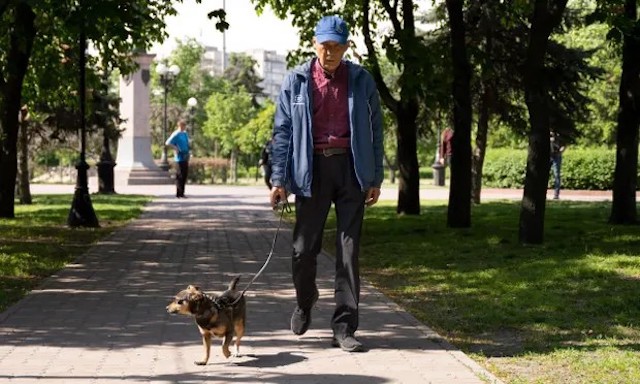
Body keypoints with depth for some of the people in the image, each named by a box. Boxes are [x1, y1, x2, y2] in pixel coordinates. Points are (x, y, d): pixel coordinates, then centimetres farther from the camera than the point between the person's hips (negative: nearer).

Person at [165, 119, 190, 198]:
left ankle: (182, 193, 18)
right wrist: (175, 148, -18)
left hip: (185, 158, 8)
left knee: (185, 175, 10)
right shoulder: (176, 134, -10)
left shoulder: (185, 134, 15)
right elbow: (167, 143, -17)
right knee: (180, 176, -5)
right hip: (179, 158, -8)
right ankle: (178, 194, 0)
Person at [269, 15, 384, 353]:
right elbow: (282, 131, 4)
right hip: (312, 169, 0)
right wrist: (279, 179, -2)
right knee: (304, 246, 4)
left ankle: (344, 328, 3)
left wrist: (375, 178, 6)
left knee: (349, 249, -1)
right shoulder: (296, 81, 3)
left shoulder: (361, 81, 5)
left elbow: (374, 130, 9)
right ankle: (304, 303, 34)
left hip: (351, 169, 0)